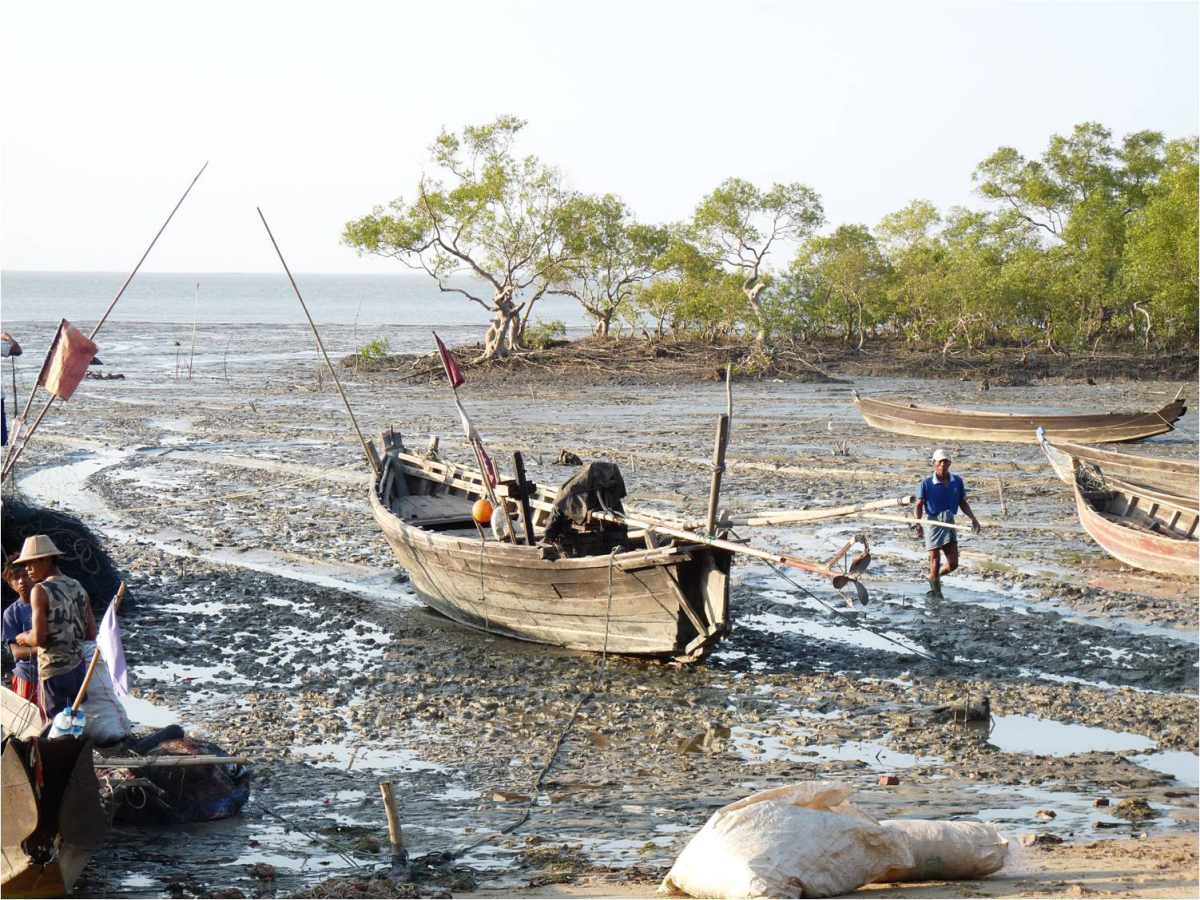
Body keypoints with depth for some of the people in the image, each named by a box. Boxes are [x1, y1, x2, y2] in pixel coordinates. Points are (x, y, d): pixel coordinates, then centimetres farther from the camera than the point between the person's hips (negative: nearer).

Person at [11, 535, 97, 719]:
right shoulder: (78, 588, 6)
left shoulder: (40, 591, -13)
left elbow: (38, 638, -19)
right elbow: (91, 635, 7)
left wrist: (24, 638, 1)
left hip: (54, 671, -6)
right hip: (79, 668, 6)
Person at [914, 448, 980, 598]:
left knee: (953, 564, 1)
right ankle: (935, 591, 14)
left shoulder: (957, 482, 5)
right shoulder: (926, 484, -7)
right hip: (933, 523, -4)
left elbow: (963, 503, 14)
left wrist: (973, 518, 0)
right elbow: (919, 506, -8)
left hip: (950, 524, 4)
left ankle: (934, 578, 29)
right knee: (935, 562, -3)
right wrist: (918, 524, -24)